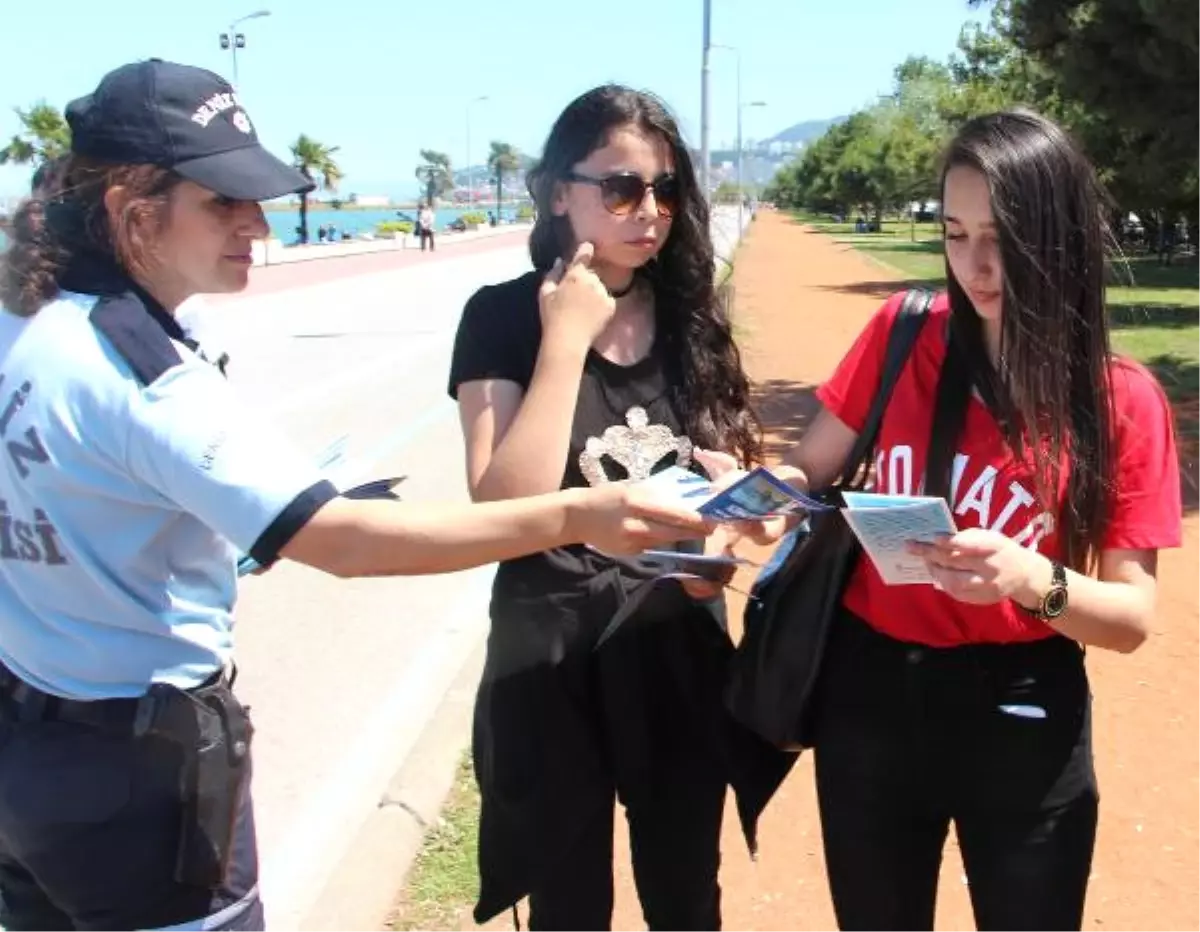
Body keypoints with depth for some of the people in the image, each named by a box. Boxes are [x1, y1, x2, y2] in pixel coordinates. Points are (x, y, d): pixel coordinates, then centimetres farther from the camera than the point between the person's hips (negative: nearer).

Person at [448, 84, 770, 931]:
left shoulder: (691, 315, 2)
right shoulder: (504, 316, -10)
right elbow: (504, 510, -21)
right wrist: (566, 340, -21)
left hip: (680, 649, 4)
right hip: (551, 656, -3)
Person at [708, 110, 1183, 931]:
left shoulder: (1125, 401, -8)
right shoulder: (902, 336, -3)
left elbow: (1134, 617, -9)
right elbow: (811, 471, 5)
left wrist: (1032, 580, -29)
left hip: (1023, 717, -2)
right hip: (872, 692, 2)